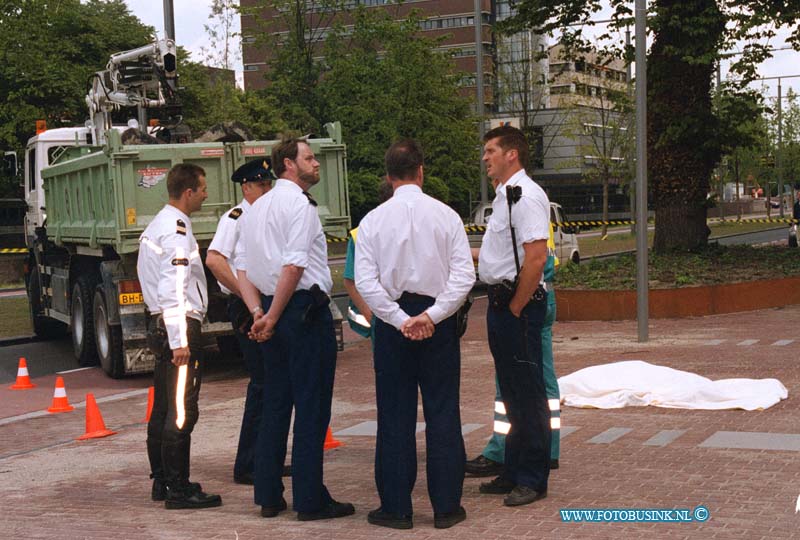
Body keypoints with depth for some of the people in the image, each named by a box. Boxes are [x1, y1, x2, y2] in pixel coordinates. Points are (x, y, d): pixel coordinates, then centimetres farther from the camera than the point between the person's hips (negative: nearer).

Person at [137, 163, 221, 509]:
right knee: (181, 412, -8)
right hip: (179, 326, -11)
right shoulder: (176, 228, -14)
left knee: (163, 408, 15)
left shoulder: (157, 225, 18)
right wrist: (179, 340, -23)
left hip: (159, 324, 11)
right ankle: (178, 490, -5)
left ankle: (161, 481, 23)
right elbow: (173, 289, -21)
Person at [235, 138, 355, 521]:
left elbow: (242, 267, 12)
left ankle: (268, 496, 18)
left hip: (273, 311, 9)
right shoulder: (298, 203, -10)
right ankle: (310, 499, 2)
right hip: (305, 307, -9)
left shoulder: (256, 208, 17)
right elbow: (293, 265, -19)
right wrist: (271, 317, -13)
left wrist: (258, 312, 2)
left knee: (275, 403, 13)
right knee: (311, 406, -2)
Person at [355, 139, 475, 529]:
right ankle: (446, 506, 11)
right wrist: (432, 315, -12)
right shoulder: (445, 215, -2)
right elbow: (463, 275, -10)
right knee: (442, 414, 6)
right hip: (438, 322, 0)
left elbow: (365, 281, -9)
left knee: (395, 416, 7)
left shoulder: (373, 220, -2)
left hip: (392, 320, 0)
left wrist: (401, 320, -9)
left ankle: (395, 508, 11)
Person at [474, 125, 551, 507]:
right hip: (500, 302, 10)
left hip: (519, 303, -10)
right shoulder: (504, 196, 16)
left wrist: (516, 309, -19)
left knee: (528, 393, -2)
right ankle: (515, 472, 28)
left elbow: (535, 259, -22)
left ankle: (533, 479, 7)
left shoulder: (525, 195, -15)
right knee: (512, 393, 17)